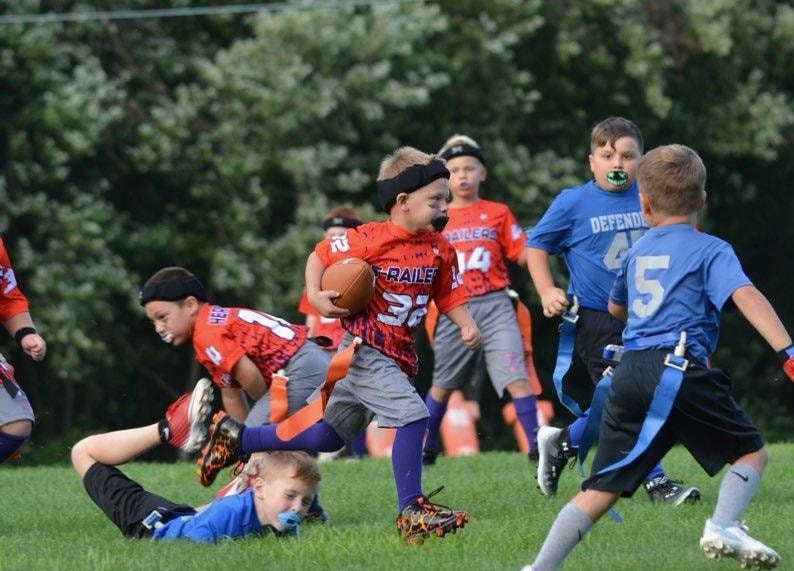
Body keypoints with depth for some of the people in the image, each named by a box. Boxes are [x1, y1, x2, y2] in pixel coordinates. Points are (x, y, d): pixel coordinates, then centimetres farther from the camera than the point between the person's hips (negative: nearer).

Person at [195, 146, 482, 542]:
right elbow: (321, 254, -3)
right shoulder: (370, 240, -15)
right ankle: (411, 512, -16)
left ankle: (236, 438, 29)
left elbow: (449, 296, 11)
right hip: (364, 352, -8)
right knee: (412, 416, -23)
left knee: (326, 438, 15)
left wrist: (467, 325, -6)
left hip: (397, 358, 8)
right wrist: (315, 295, -16)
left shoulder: (440, 250, 3)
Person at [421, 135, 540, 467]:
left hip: (494, 306, -2)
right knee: (442, 385, 15)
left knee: (516, 379, -14)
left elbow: (523, 255, 4)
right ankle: (427, 449, 33)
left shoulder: (498, 214, 5)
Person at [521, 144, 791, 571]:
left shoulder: (637, 252, 22)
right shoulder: (710, 251, 5)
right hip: (681, 371, -5)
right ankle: (723, 526, -14)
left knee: (603, 487, 6)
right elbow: (746, 296, -13)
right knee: (751, 452, 11)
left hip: (630, 373, 5)